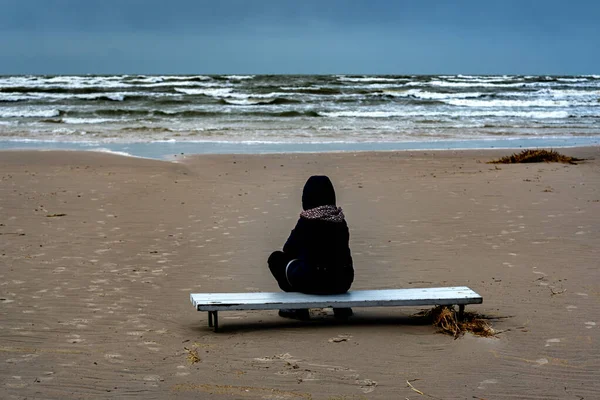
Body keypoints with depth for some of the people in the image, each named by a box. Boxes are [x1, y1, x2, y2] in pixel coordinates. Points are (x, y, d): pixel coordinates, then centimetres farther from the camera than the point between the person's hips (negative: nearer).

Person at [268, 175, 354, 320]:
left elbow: (289, 250, 2)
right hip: (342, 282, 5)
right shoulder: (339, 218, 4)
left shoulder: (307, 220, -9)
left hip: (314, 283, -5)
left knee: (276, 258, 17)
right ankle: (341, 306, 21)